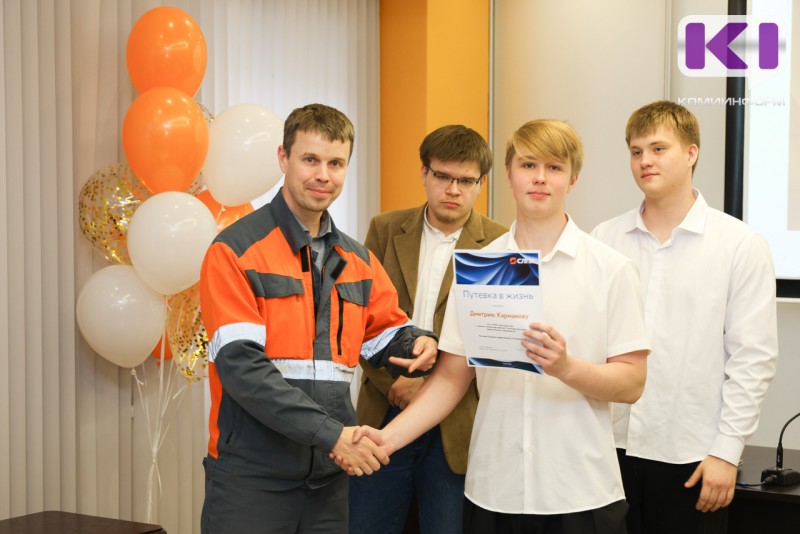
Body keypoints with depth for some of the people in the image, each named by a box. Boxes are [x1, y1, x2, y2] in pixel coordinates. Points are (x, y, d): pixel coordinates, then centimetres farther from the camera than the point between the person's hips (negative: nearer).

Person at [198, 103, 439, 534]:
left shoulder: (357, 260, 13)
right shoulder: (236, 250, -8)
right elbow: (241, 365, -16)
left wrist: (416, 344, -7)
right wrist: (330, 433, -21)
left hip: (328, 474, 6)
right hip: (251, 474, -5)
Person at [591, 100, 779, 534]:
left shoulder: (740, 245, -2)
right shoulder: (604, 239, 5)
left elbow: (753, 358, -3)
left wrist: (727, 450, -7)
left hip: (691, 456, -2)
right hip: (611, 445, 2)